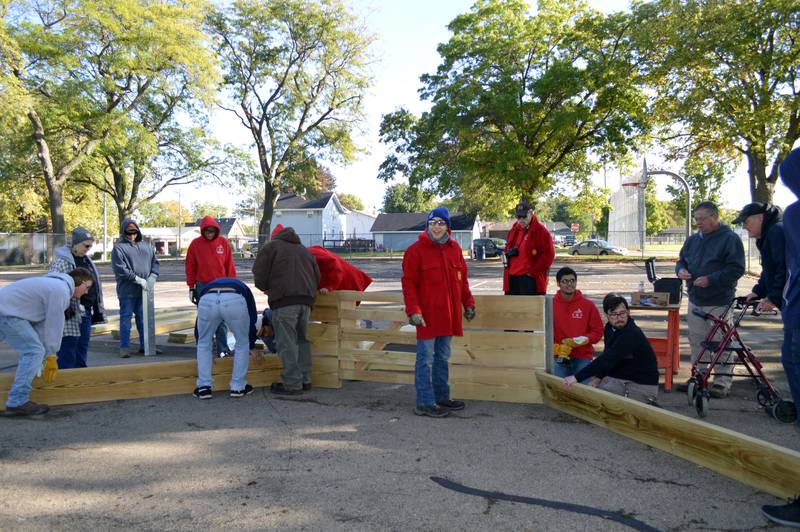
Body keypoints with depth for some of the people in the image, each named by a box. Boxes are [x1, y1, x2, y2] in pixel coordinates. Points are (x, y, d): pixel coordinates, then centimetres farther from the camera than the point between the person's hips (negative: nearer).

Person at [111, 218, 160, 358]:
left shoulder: (146, 246, 14)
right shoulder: (119, 247, -4)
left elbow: (154, 262, 16)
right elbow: (120, 269, -13)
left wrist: (152, 276, -3)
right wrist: (138, 279, -17)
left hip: (144, 290, 5)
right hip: (127, 290, -5)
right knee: (126, 317, 1)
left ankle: (145, 345, 22)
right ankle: (124, 347, 7)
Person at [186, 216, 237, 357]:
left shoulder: (223, 242, 2)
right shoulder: (195, 244, 1)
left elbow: (230, 265, 3)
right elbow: (190, 267, 4)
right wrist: (191, 287, 2)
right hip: (202, 286, 0)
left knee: (221, 319, 1)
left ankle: (222, 349, 5)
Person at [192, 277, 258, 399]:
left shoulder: (206, 288, 44)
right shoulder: (242, 288, 42)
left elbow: (199, 327, 45)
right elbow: (252, 318, 41)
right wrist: (251, 346, 54)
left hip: (207, 301, 1)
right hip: (235, 300, -1)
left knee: (203, 344, 26)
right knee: (242, 344, 22)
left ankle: (204, 387, 26)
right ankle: (238, 387, 28)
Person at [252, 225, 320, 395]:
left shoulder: (272, 246, 11)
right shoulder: (304, 250, 27)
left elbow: (259, 273, 3)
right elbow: (317, 276, 23)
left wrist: (266, 289, 20)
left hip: (284, 300, -6)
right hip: (306, 298, 6)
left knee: (287, 342, -5)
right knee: (302, 339, 16)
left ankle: (292, 384, -5)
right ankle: (305, 380, 19)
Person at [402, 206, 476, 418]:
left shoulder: (454, 248, 10)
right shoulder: (416, 250, -8)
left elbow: (462, 279, 17)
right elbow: (408, 283, -11)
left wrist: (468, 303, 14)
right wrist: (413, 310, -18)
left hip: (448, 315, 6)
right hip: (427, 315, -6)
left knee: (443, 357, 17)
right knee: (426, 359, -1)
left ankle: (442, 397, 29)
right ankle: (424, 403, 8)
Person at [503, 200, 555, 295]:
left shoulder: (541, 231, -7)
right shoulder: (514, 229, 14)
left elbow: (548, 255, -12)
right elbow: (507, 249, 27)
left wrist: (533, 271, -14)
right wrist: (508, 253, 4)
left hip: (530, 280, -7)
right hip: (512, 278, 7)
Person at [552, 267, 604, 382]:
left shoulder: (588, 305, 2)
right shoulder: (551, 304, 0)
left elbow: (598, 330, 5)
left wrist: (585, 340, -13)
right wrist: (556, 348, -12)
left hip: (583, 358, 0)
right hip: (559, 359, 0)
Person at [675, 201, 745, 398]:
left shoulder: (730, 239, -7)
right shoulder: (692, 240, 13)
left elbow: (736, 269, -13)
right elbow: (681, 261, 22)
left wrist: (710, 279, -21)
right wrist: (681, 270, -1)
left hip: (719, 302, -6)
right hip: (695, 300, 6)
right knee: (696, 341, 12)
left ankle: (722, 382, 10)